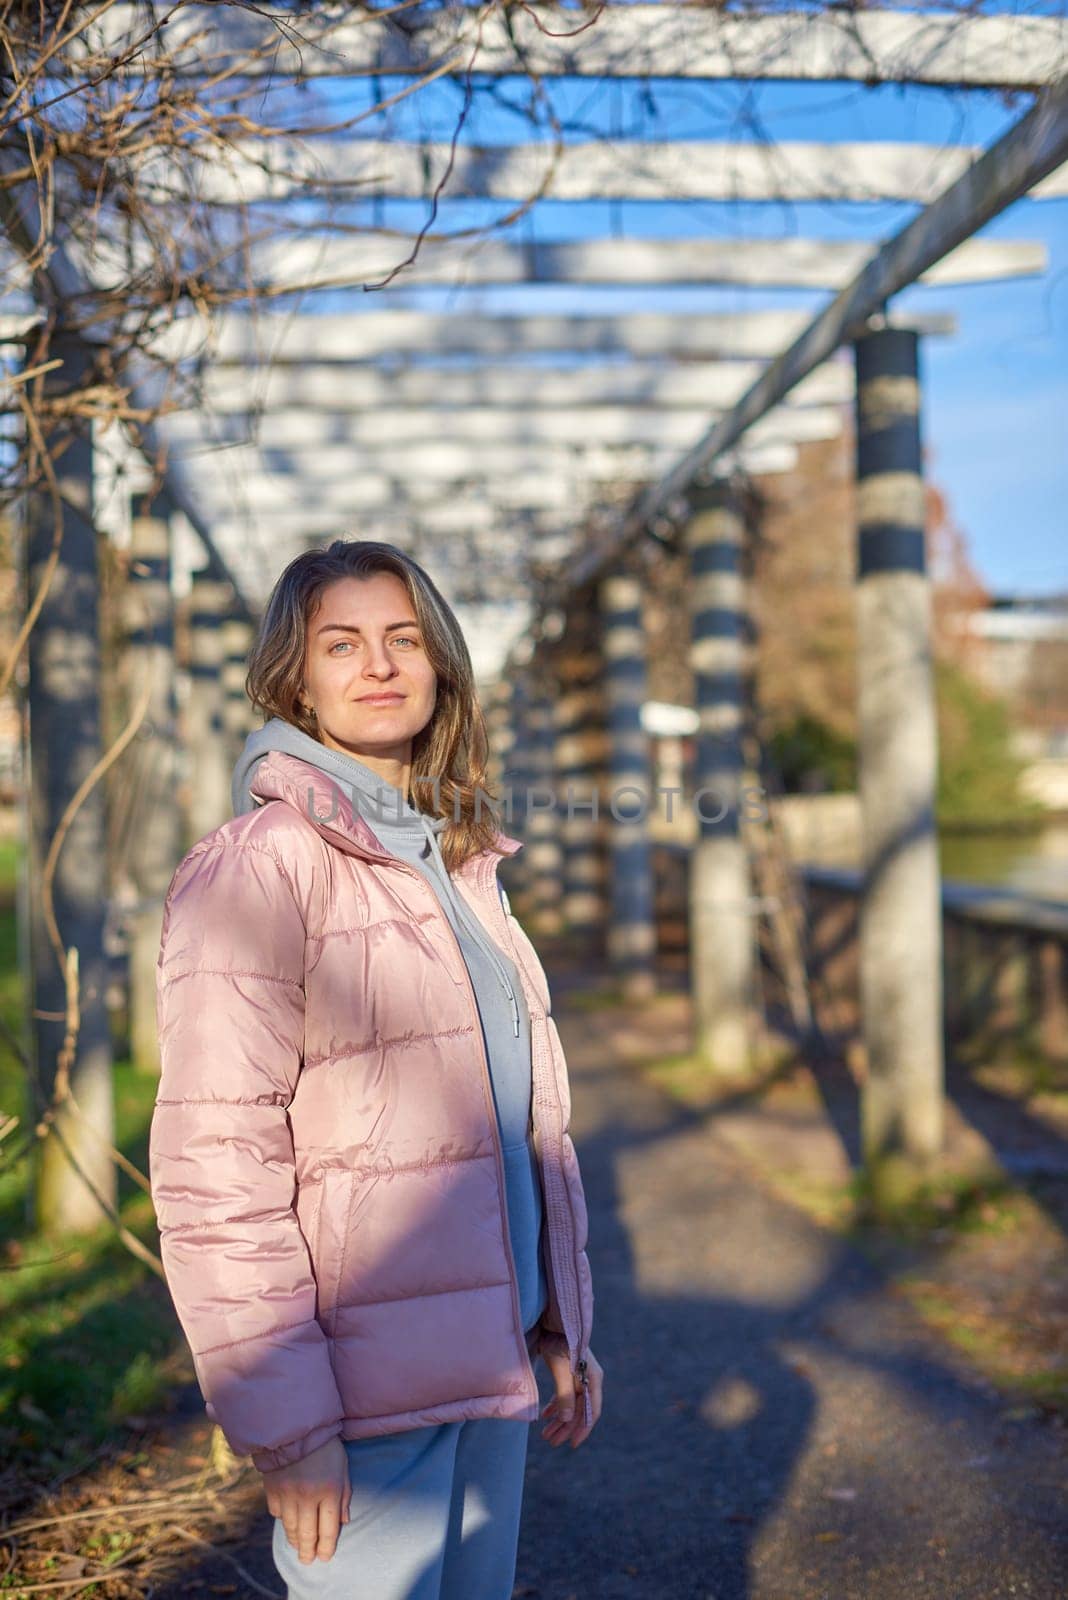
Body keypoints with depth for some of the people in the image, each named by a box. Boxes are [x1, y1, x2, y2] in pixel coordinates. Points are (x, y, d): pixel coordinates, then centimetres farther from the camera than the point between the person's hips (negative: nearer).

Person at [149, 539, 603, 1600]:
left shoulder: (460, 860, 11)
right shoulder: (259, 866, -13)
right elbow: (215, 1170, -18)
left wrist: (564, 1328, 15)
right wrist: (280, 1422, -20)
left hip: (488, 1359, 7)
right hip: (365, 1383, -7)